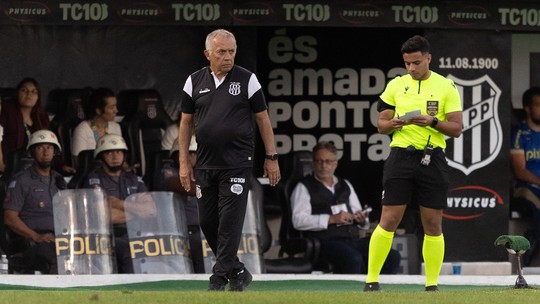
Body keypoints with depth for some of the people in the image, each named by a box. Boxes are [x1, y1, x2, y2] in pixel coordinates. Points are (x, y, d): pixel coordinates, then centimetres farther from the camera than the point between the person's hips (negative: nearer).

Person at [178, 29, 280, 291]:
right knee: (207, 222, 7)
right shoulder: (194, 82, 5)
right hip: (206, 166, 4)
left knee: (230, 221, -8)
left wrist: (271, 158, 1)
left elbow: (263, 119, 3)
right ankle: (236, 271, 22)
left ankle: (219, 278, -3)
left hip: (237, 164, -4)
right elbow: (186, 123, 10)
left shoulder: (247, 80, -2)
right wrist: (184, 163, 6)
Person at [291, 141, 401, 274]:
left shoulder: (345, 186, 26)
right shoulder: (304, 187, 8)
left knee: (393, 257, -16)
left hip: (353, 238, 6)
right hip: (326, 241, -6)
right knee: (353, 259, -38)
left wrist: (361, 220, 0)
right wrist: (331, 219, -14)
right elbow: (298, 220, -7)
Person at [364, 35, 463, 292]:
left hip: (432, 158, 0)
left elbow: (456, 128, 0)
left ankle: (432, 284, 9)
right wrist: (393, 124, -11)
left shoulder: (446, 87, 3)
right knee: (388, 220, -5)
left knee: (433, 225, 2)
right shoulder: (395, 85, 8)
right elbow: (381, 125, 11)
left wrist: (432, 121, -17)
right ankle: (371, 280, 1)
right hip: (401, 155, 0)